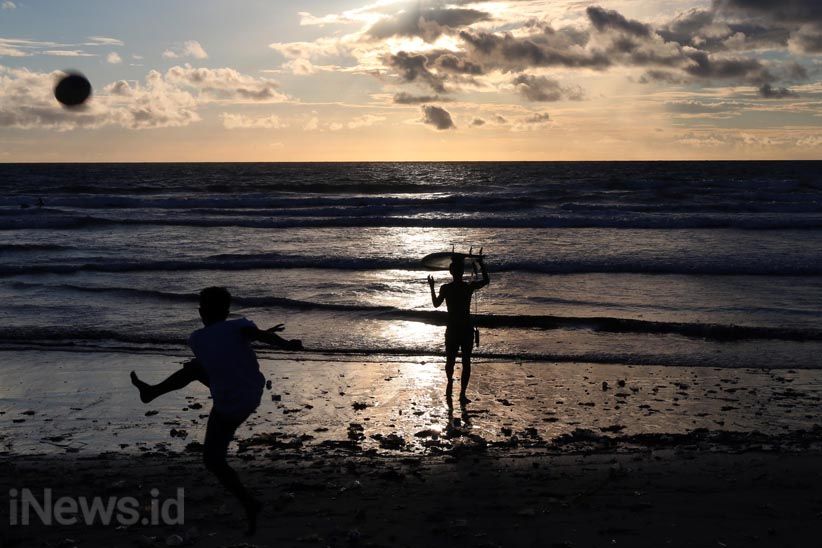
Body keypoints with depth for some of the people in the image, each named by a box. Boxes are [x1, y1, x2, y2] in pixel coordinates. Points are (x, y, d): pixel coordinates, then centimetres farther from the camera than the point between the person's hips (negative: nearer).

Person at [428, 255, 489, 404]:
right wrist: (481, 265, 19)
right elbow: (486, 280, 11)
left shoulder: (445, 288, -9)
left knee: (450, 360, 18)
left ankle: (450, 383, 15)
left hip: (452, 329, 0)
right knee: (466, 361, 5)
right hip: (467, 329, 0)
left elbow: (436, 304, 8)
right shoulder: (469, 287, -7)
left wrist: (432, 287, 18)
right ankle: (462, 394, 5)